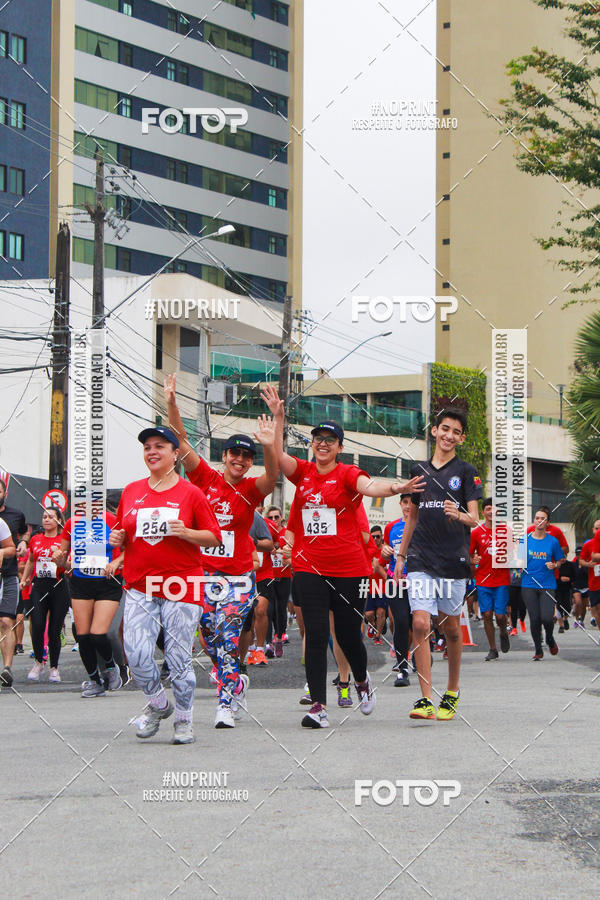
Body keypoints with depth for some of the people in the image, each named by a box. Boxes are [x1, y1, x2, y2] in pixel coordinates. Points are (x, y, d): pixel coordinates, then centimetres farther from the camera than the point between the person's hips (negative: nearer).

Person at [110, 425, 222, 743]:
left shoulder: (191, 493, 1)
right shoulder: (131, 491, 12)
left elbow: (214, 538, 2)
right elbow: (121, 531, 24)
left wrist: (186, 533, -15)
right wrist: (117, 538, 1)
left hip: (181, 585, -3)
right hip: (140, 585, 3)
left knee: (179, 657, -2)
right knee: (137, 653, -10)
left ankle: (184, 720, 17)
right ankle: (158, 704, 17)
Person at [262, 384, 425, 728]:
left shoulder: (346, 473, -3)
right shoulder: (303, 472, 7)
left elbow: (368, 486, -23)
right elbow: (278, 455, -8)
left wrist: (394, 488, -43)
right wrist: (279, 418, -16)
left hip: (348, 568, -2)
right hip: (309, 568, 2)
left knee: (349, 635, 7)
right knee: (316, 635, -6)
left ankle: (362, 681, 38)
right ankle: (319, 706, -5)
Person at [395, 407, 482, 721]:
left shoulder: (466, 472, 2)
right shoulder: (419, 470, 12)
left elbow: (474, 519, -3)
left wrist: (458, 515, -25)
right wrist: (401, 556, 20)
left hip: (453, 559, -2)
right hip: (421, 559, 2)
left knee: (450, 627, 7)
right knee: (420, 624, -11)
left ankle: (452, 693, 25)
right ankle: (426, 700, -12)